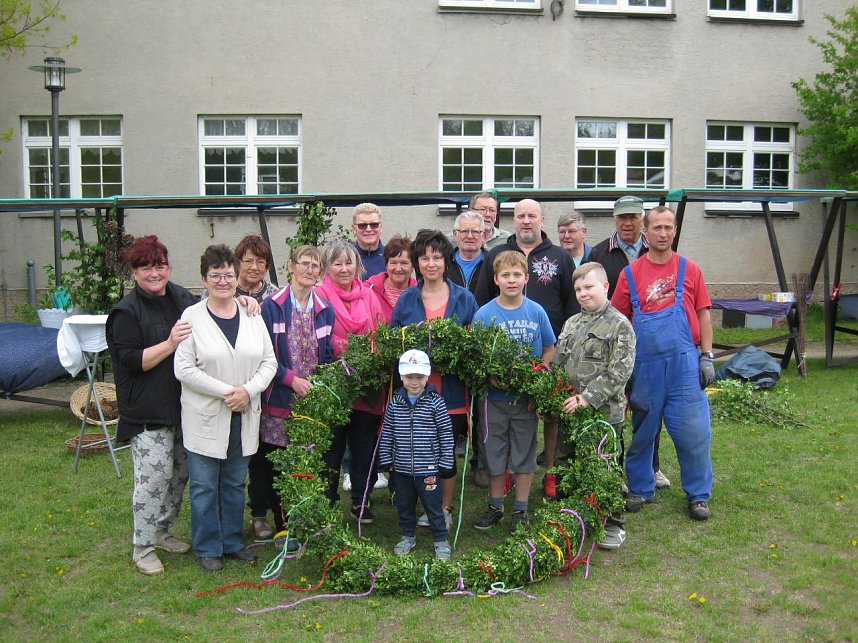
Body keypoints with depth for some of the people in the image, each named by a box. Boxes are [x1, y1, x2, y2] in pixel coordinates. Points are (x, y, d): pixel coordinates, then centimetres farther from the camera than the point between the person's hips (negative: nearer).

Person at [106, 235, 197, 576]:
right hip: (148, 411, -6)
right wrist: (170, 344, -24)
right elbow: (131, 361, -15)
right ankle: (143, 546, 11)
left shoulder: (182, 298, 7)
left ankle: (162, 531, 32)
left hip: (183, 406, 7)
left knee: (180, 473, 15)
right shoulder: (127, 311, -10)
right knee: (154, 477, -5)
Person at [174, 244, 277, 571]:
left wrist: (249, 390, -13)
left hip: (244, 417, 4)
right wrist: (226, 392, -17)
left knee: (235, 484, 16)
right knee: (205, 486, 6)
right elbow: (184, 369, -13)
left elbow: (269, 361, 4)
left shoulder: (252, 315, 5)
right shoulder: (192, 317, -7)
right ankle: (208, 548, 21)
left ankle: (232, 541, 30)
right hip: (205, 418, -3)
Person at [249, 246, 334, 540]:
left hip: (313, 399, 3)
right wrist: (292, 378, -14)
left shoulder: (325, 309, 8)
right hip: (279, 398, -3)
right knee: (271, 459, 3)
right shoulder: (272, 306, -4)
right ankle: (260, 514, 22)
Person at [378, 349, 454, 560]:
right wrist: (386, 460, 5)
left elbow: (446, 433, -5)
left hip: (428, 468, -3)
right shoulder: (395, 402, -1)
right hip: (401, 468, 3)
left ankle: (441, 540, 23)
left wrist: (446, 462, -5)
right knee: (404, 505, 17)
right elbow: (387, 433, 6)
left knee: (433, 506, 7)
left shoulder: (435, 402, -10)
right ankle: (408, 536, 36)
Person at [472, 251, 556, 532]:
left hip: (527, 397, 0)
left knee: (524, 453, 11)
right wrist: (490, 377, -19)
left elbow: (549, 349, 5)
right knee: (494, 454, 11)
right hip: (495, 396, 0)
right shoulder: (484, 314, -6)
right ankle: (495, 506, 28)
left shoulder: (536, 312, -3)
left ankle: (521, 510, 25)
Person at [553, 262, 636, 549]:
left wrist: (588, 398, -20)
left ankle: (613, 524, 20)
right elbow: (558, 363, 15)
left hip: (605, 412, -6)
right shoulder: (571, 324, 11)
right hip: (570, 411, 6)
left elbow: (619, 371, -16)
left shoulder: (619, 325, -9)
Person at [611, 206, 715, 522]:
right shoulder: (630, 273, 4)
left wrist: (706, 356, 2)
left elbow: (703, 314, 8)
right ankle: (640, 489, 26)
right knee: (642, 431, 11)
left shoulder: (689, 269, 5)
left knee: (693, 431, 1)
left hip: (684, 363, 0)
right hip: (645, 365, 1)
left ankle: (698, 495, 17)